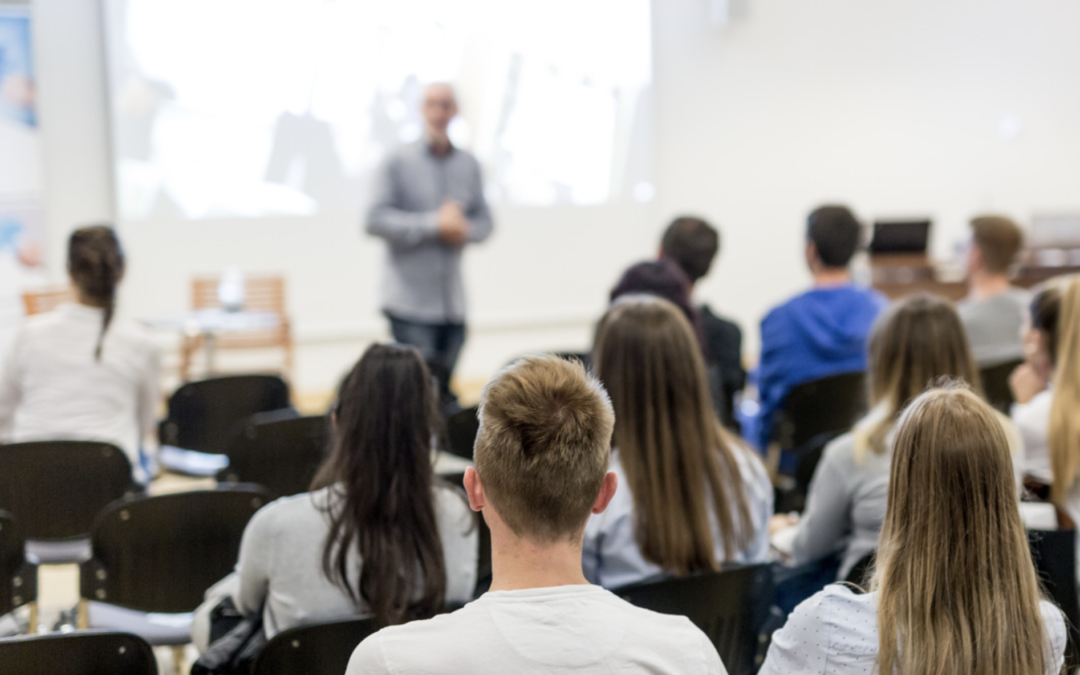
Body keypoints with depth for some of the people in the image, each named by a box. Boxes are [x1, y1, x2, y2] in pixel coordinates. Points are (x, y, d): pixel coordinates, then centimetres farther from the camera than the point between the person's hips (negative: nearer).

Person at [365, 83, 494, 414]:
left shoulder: (469, 166, 11)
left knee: (444, 394, 9)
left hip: (453, 303, 4)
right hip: (410, 301, -4)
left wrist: (464, 229, -9)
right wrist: (434, 224, -16)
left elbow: (484, 222, 15)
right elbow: (376, 220, -10)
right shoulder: (399, 163, -2)